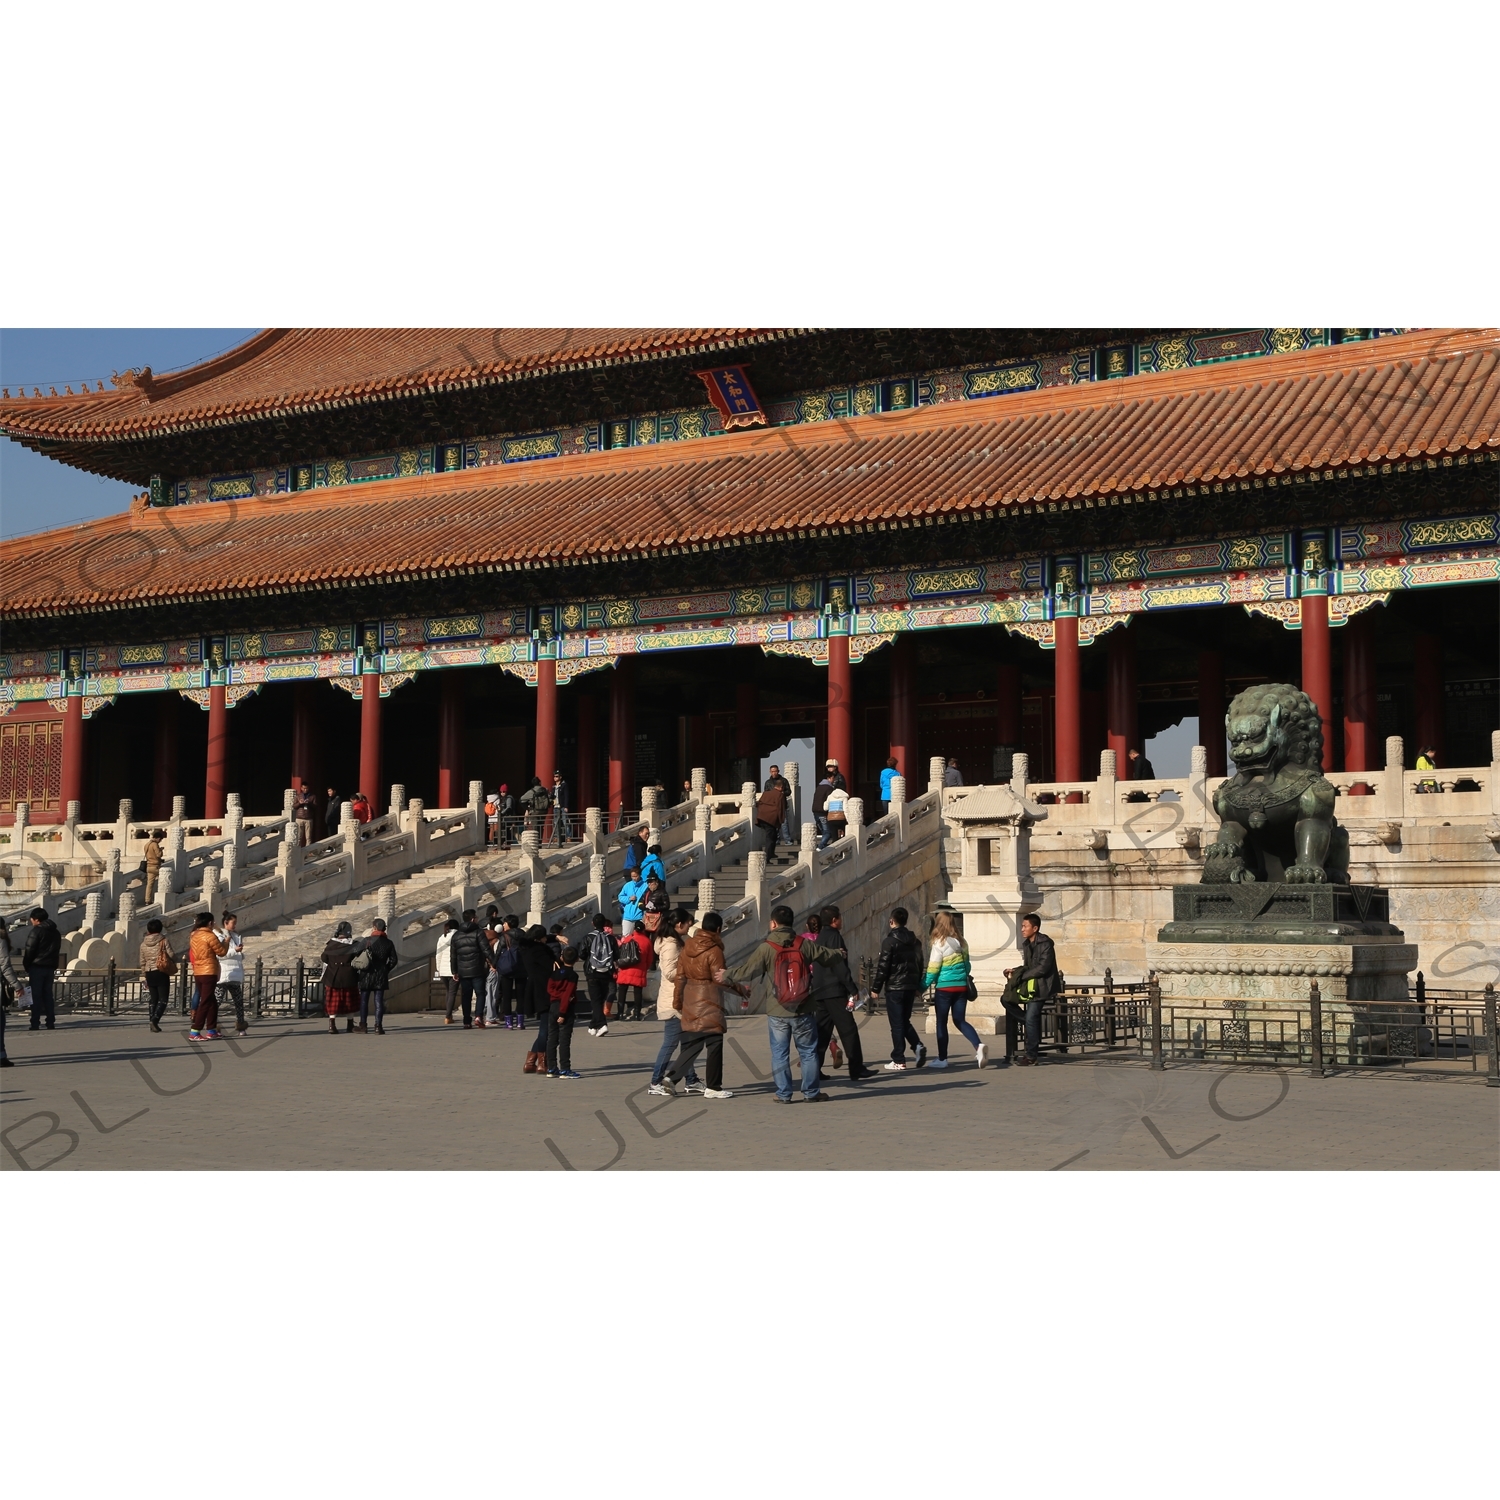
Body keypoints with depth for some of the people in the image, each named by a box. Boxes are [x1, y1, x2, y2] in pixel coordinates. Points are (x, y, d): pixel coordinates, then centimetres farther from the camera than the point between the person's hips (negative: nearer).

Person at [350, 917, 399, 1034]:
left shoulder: (367, 941, -8)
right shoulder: (388, 943, 2)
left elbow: (352, 952, -8)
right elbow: (393, 960, 6)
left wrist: (348, 964, 10)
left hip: (367, 975, -2)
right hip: (381, 976, 2)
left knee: (364, 1000, 10)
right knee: (379, 1001, 3)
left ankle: (363, 1024, 13)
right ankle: (378, 1026, -2)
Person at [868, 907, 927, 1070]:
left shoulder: (890, 941, -11)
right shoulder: (914, 941, 9)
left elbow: (883, 967, -12)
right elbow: (919, 964, 14)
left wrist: (875, 988, -6)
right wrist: (918, 986, 22)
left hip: (895, 987, -6)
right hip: (911, 986, 6)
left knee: (897, 1024, -1)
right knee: (905, 1021, 18)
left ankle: (898, 1061, 1)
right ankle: (918, 1046, -4)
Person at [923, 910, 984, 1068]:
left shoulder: (940, 943, -12)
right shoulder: (961, 942, 6)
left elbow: (933, 969, -12)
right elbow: (967, 965, 14)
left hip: (944, 988, -6)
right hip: (961, 987, 6)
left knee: (941, 1023, 7)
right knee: (959, 1021, 12)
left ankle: (942, 1059, 11)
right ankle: (978, 1045, -11)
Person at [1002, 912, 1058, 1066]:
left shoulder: (1045, 944, -14)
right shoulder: (1027, 944, 11)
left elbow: (1042, 968, -20)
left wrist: (1021, 976, -18)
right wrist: (1016, 972, -2)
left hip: (1042, 986, -9)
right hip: (1030, 984, 9)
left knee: (1031, 1018, -13)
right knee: (1006, 998, -3)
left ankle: (1031, 1055, -3)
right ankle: (1034, 1024, 2)